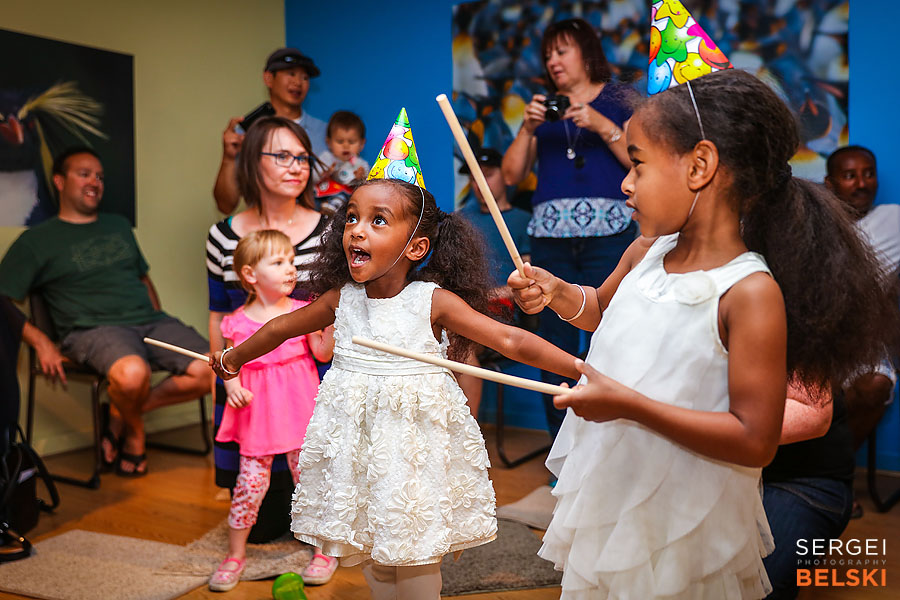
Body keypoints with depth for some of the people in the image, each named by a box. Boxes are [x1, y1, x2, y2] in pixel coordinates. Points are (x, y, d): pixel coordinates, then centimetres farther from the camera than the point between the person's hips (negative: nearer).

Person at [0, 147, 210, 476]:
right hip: (93, 329, -5)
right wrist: (40, 342, -10)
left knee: (210, 371, -19)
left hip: (150, 322, 5)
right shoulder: (36, 241, 9)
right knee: (132, 372, -39)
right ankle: (134, 431, -2)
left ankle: (121, 414, 0)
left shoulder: (119, 225, 25)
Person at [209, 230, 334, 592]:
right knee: (250, 481, 3)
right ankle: (235, 555, 23)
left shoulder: (302, 312, -1)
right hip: (256, 412, 0)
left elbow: (324, 354, -1)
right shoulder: (237, 322, -2)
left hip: (298, 409, 0)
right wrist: (232, 384, -10)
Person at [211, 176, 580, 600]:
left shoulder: (434, 301, -14)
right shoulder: (340, 298, -2)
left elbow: (510, 341, -18)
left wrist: (581, 368, -27)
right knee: (374, 551, 15)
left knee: (416, 556, 5)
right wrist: (234, 357, 30)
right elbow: (282, 327, 16)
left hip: (416, 441, -4)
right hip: (357, 437, 4)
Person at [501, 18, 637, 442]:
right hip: (550, 233, 3)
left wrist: (602, 126, -8)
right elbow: (512, 174, 14)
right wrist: (528, 128, 0)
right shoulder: (543, 106, 21)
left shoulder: (618, 99, 12)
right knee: (554, 338, 1)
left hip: (608, 232, -3)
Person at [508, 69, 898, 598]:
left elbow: (755, 443, -23)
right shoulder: (645, 253, -2)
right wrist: (559, 294, -2)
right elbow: (603, 309, 20)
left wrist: (631, 406, -28)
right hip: (606, 495, 7)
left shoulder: (752, 292, -23)